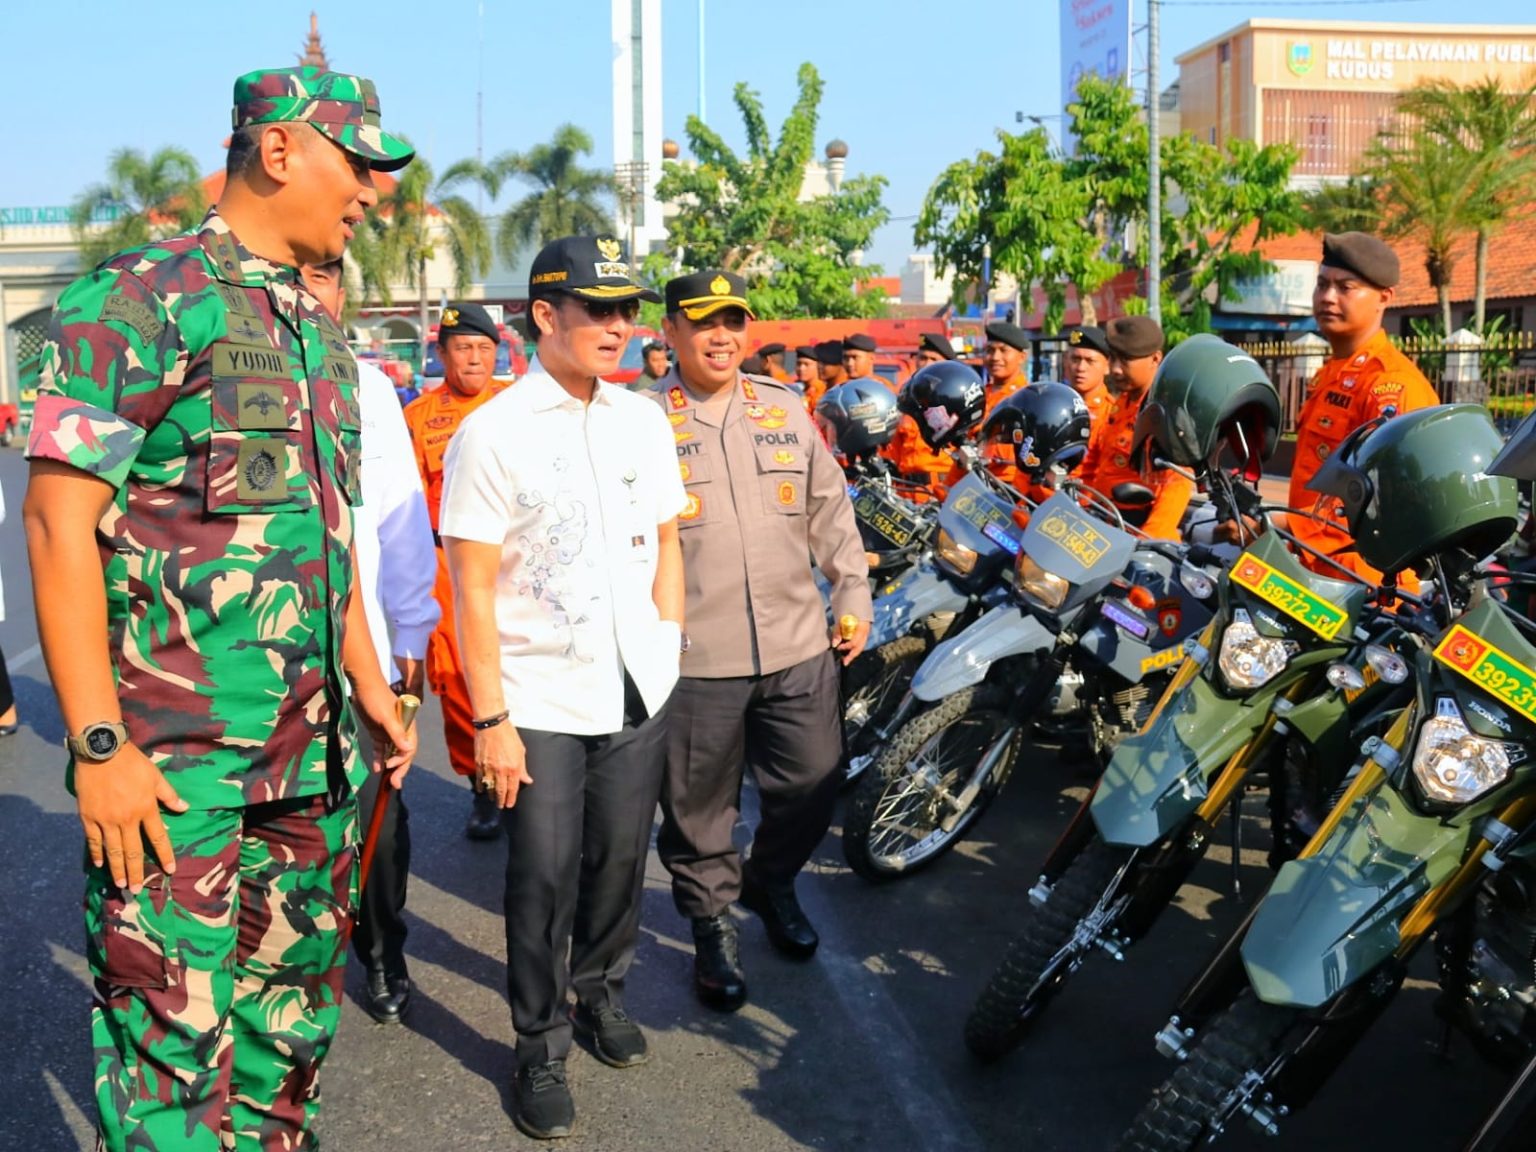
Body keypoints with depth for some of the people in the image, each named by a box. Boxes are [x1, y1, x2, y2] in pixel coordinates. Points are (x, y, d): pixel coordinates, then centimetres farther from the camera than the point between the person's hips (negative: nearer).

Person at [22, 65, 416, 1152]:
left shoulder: (320, 328, 15)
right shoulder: (140, 299, -9)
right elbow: (59, 522, -13)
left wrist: (370, 689, 20)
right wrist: (98, 745, -18)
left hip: (313, 751, 8)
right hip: (175, 763, -7)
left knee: (293, 1015, 15)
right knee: (175, 1036, -1)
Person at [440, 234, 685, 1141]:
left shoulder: (644, 419, 5)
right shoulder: (492, 434, -10)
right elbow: (474, 591, -11)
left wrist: (669, 653, 9)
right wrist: (490, 720, -13)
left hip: (640, 692, 4)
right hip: (541, 701, -4)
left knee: (620, 859, 15)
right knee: (544, 879, 3)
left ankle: (601, 991, 38)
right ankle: (541, 1048, 21)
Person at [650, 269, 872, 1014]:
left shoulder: (784, 410, 10)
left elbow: (830, 510, 15)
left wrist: (853, 596, 12)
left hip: (799, 647, 4)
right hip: (693, 660, -4)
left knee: (811, 790, 14)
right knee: (698, 807, 8)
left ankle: (771, 882, 41)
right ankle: (712, 924, 29)